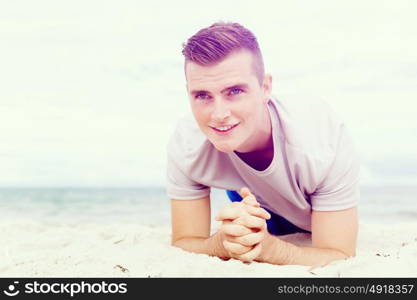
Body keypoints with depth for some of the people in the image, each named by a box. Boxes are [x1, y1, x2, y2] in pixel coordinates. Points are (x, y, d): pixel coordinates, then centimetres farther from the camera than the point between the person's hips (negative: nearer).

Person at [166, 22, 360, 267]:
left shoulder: (326, 139, -44)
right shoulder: (186, 144, -37)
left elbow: (340, 257, -38)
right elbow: (182, 243, -30)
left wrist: (265, 245, -59)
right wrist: (223, 242, -54)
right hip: (250, 199, 1)